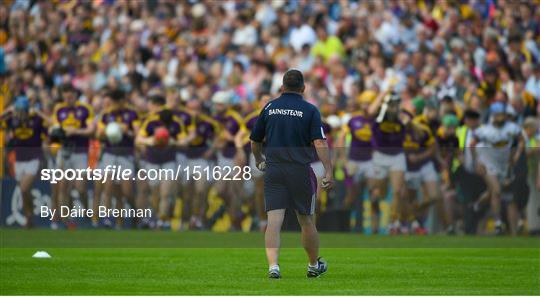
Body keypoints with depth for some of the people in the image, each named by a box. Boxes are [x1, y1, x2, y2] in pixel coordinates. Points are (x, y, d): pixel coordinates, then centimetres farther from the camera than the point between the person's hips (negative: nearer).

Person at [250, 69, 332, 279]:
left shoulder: (269, 108, 7)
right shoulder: (310, 110, -1)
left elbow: (255, 141, 15)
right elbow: (320, 143, -12)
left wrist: (259, 160, 33)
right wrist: (328, 172, -14)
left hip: (273, 171, 1)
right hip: (301, 171, -1)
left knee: (273, 220, -5)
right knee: (306, 220, 13)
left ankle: (273, 265, -21)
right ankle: (314, 266, 28)